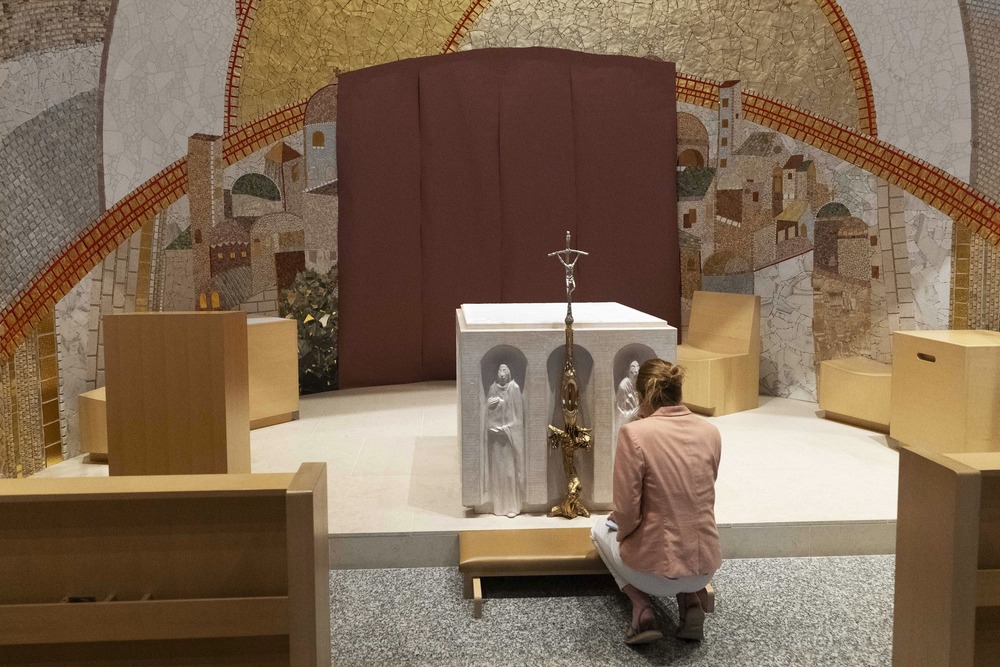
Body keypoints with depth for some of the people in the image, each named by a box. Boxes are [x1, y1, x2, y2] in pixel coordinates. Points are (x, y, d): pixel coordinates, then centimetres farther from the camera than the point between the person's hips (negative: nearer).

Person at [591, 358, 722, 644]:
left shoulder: (635, 433, -17)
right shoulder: (710, 432, -1)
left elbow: (626, 514, -16)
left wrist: (622, 530, 8)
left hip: (655, 571, -4)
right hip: (705, 568, 4)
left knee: (601, 529, 29)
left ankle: (642, 609, 9)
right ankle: (691, 601, 15)